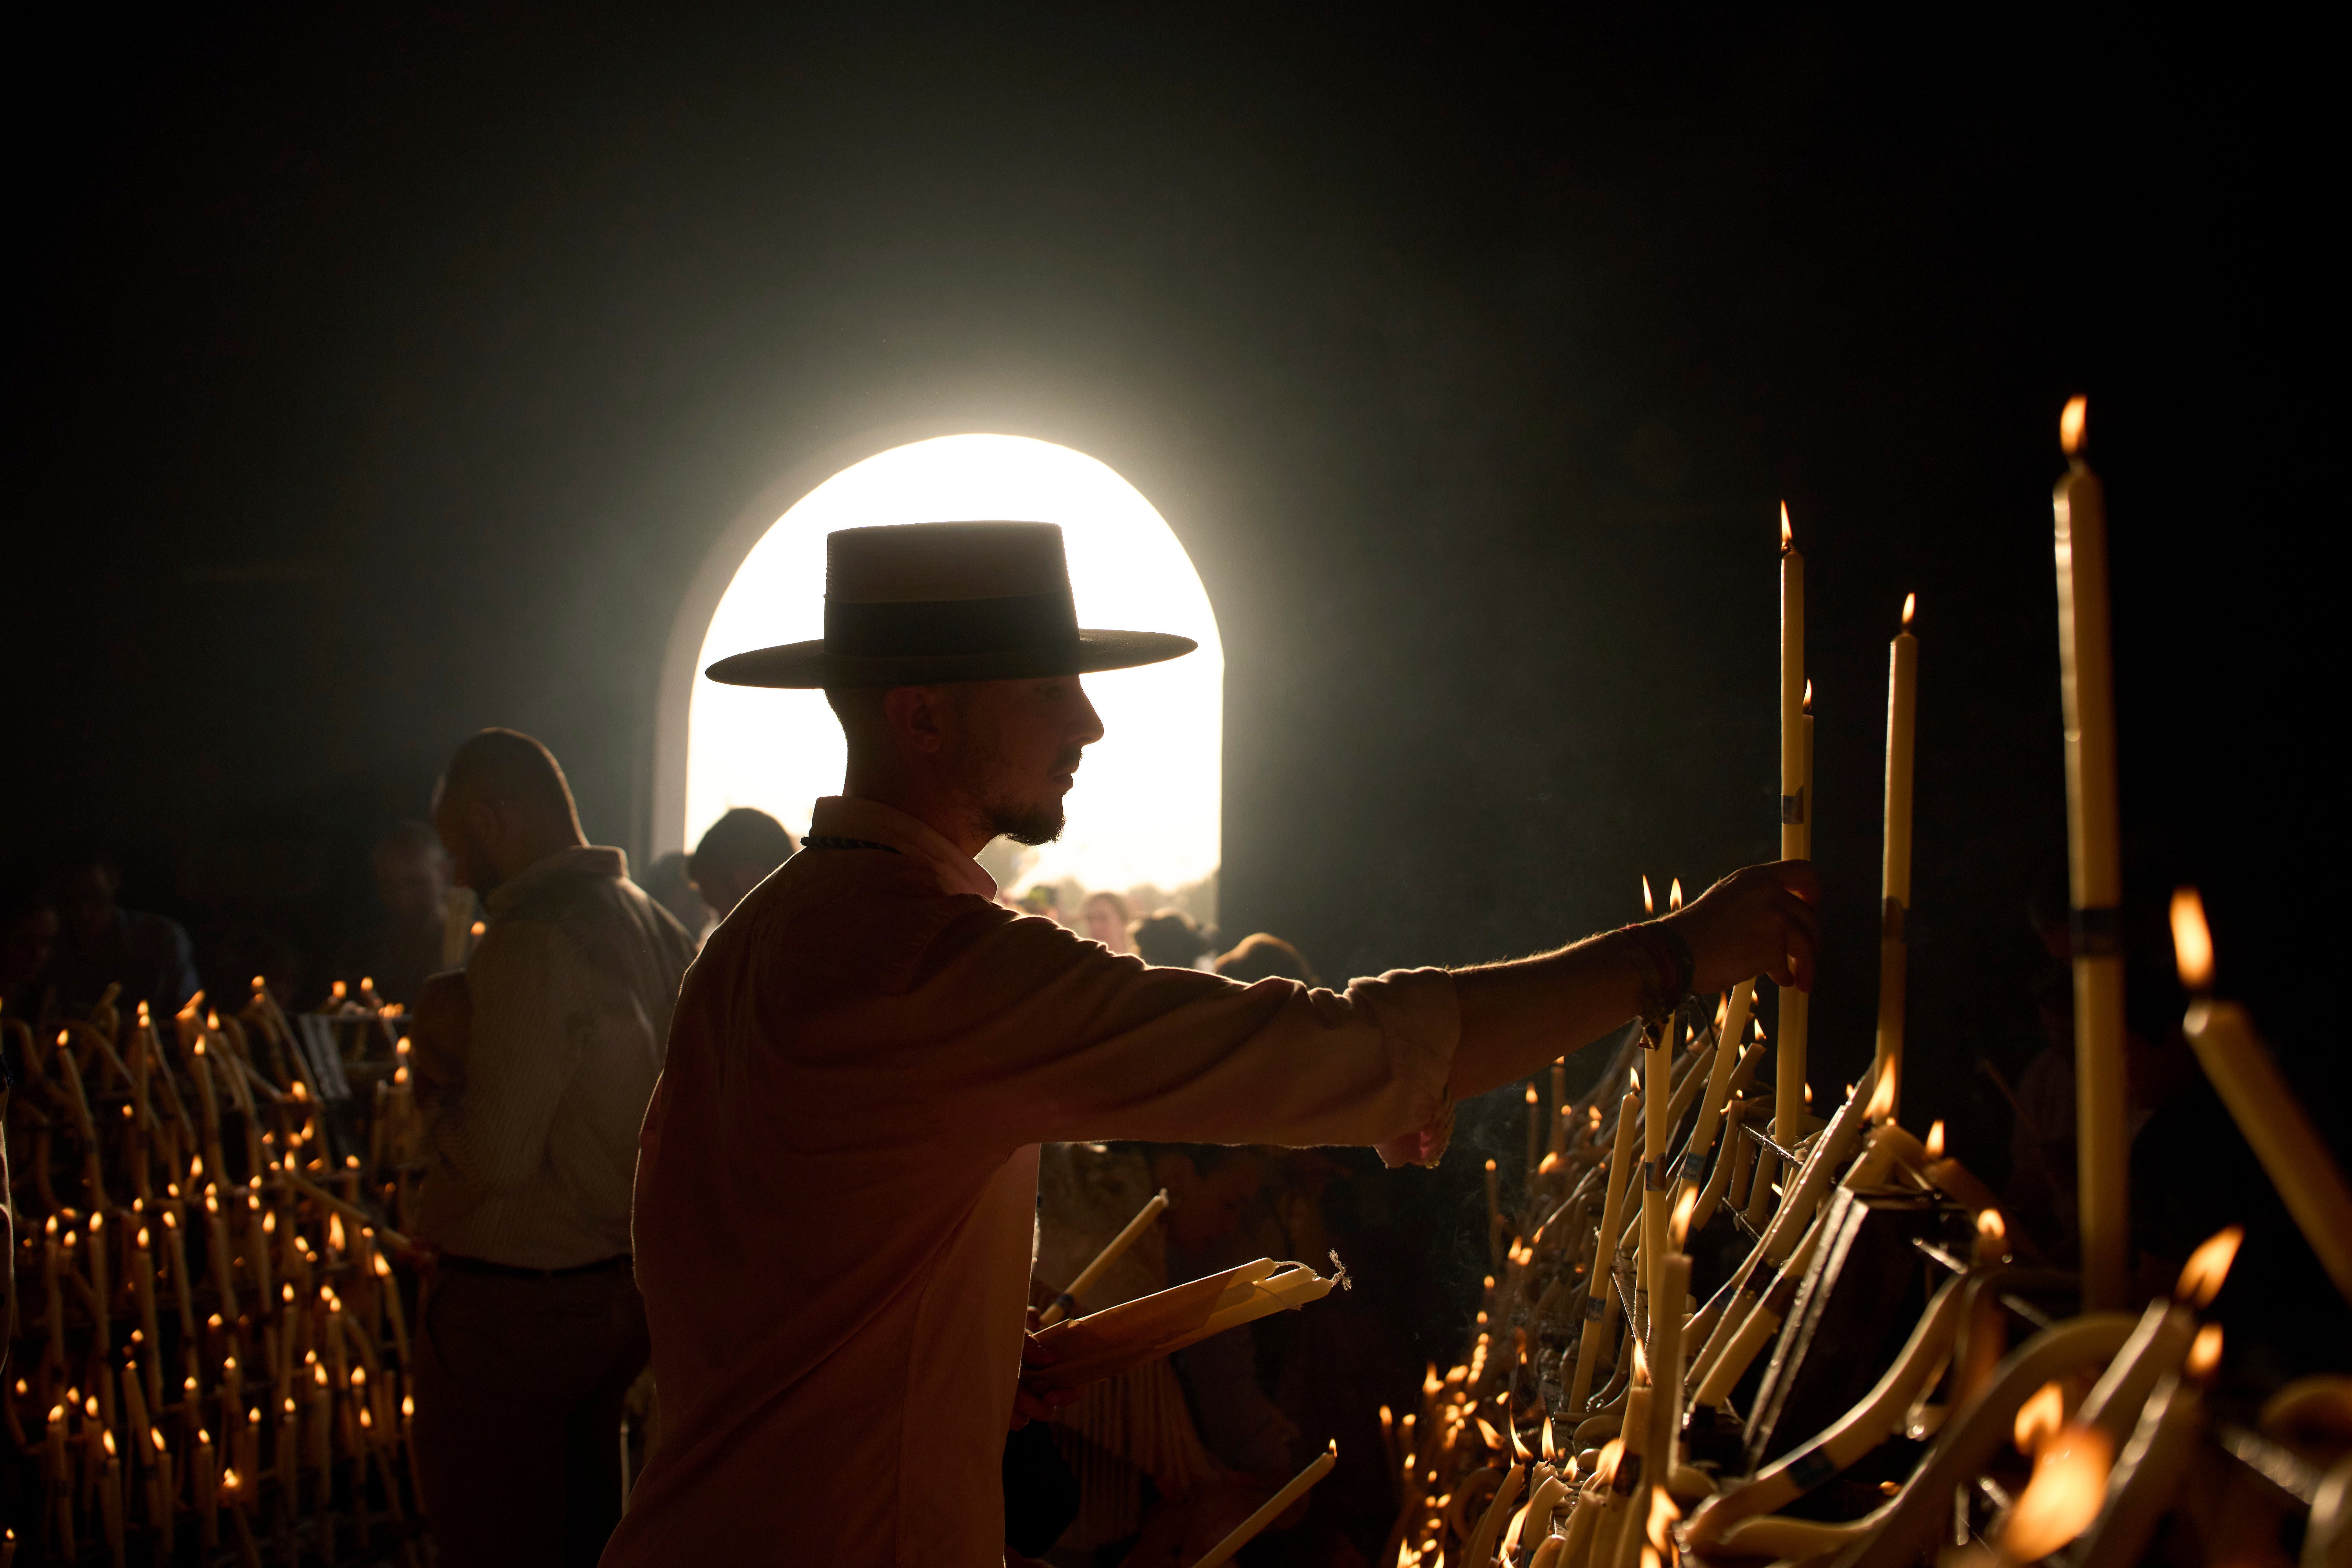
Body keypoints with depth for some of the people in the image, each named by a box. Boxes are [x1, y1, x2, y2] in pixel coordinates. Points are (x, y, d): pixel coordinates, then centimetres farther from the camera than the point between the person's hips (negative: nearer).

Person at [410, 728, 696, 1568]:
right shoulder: (658, 930, 7)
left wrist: (439, 1075, -5)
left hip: (510, 1309, -9)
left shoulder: (531, 940, -20)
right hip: (620, 1298, 9)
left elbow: (494, 1156, -23)